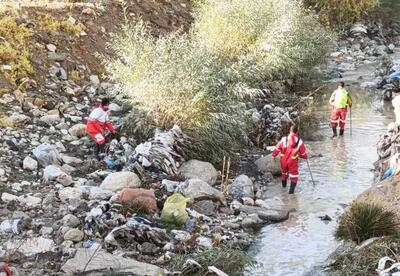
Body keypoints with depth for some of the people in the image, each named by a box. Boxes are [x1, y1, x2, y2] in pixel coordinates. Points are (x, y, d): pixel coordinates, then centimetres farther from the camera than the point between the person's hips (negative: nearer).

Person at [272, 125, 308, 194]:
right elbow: (303, 152, 0)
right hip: (293, 162, -2)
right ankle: (291, 190, 6)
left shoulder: (284, 139, -12)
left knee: (284, 172, 27)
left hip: (283, 160, 2)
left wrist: (274, 155, 12)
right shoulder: (299, 142, -11)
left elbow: (277, 148, -5)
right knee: (294, 174, 13)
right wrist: (304, 156, 22)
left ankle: (284, 184, 51)